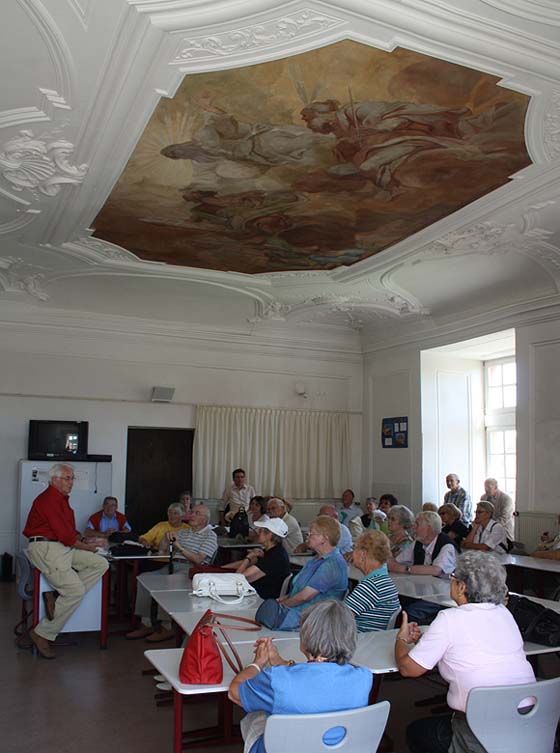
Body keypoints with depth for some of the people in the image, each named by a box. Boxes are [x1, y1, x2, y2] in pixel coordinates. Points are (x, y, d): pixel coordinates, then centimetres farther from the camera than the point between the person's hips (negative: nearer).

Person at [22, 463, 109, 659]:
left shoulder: (62, 499, 19)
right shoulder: (48, 499, -13)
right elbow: (65, 535, -17)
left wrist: (85, 540, 2)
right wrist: (86, 546, -4)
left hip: (63, 547, 10)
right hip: (46, 548, -10)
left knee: (101, 564, -3)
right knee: (77, 591, -15)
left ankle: (57, 596, -7)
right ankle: (42, 634, -4)